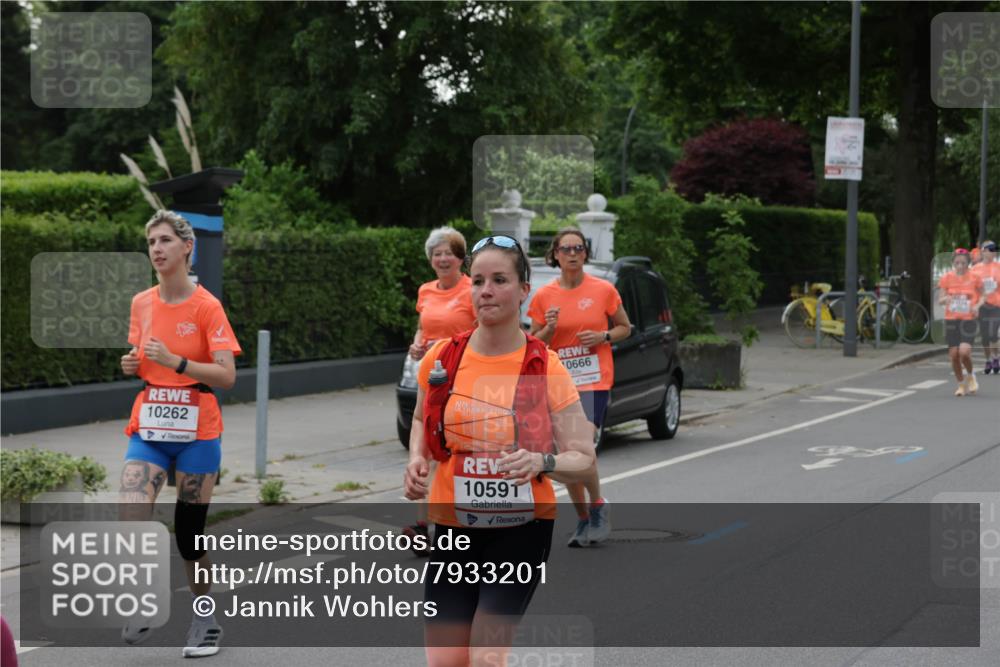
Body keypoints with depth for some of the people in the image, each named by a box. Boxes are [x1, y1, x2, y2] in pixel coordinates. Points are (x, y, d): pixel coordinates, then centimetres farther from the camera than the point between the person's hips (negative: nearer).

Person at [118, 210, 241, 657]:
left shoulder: (206, 307, -9)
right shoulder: (141, 304, 6)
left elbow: (226, 375, -14)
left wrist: (175, 361, -25)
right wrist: (132, 365, -2)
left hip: (196, 432, -3)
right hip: (148, 429, 3)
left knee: (189, 534, 2)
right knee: (132, 523, -16)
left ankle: (204, 619, 23)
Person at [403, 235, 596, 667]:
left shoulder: (546, 368, -8)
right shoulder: (441, 358, -1)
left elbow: (583, 459, -6)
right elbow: (422, 420, 20)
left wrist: (542, 462, -26)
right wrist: (417, 459, 0)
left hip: (522, 530, -3)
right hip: (453, 529, 3)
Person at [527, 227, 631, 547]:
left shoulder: (604, 290, -1)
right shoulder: (543, 296, 2)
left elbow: (625, 327, 10)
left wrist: (603, 336, -9)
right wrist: (549, 329, -12)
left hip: (593, 381, -3)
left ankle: (598, 506, 7)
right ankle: (583, 519, 21)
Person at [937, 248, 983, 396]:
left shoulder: (974, 278, -1)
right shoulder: (946, 278, 0)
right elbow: (939, 299, -2)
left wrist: (977, 306, -9)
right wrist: (946, 299, -25)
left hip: (968, 319, -2)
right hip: (951, 320, 2)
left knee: (964, 351, -19)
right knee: (954, 355, 1)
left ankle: (971, 375, 11)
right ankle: (961, 384, 21)